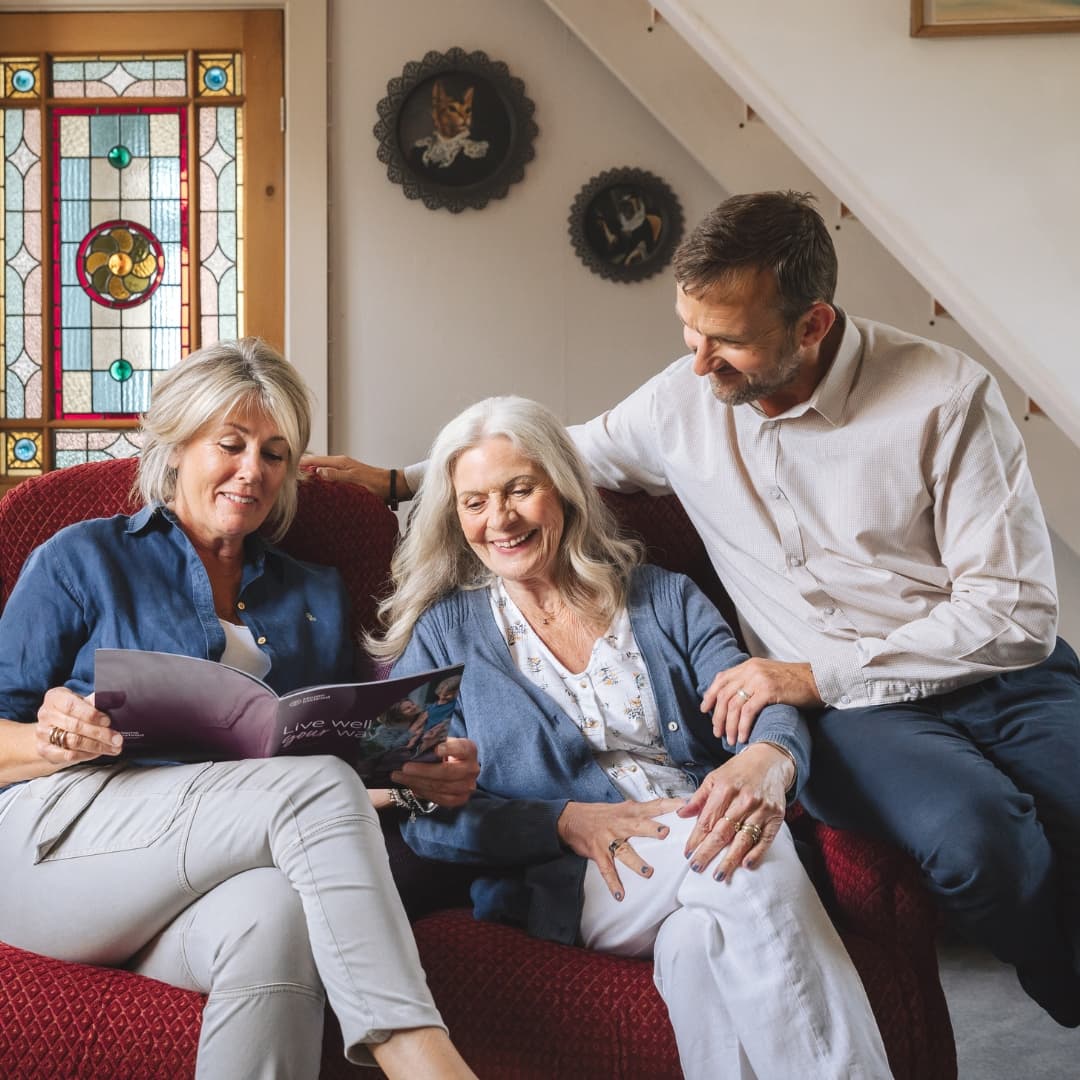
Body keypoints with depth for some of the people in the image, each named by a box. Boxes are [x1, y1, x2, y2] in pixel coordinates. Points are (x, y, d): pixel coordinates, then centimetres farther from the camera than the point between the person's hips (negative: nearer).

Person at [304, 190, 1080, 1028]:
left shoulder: (947, 396, -7)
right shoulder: (682, 402, 4)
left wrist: (818, 673, -12)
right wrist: (399, 479, 18)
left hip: (1003, 677, 0)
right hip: (845, 710, 1)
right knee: (978, 834, -32)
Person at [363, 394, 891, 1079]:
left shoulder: (665, 599, 18)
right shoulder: (444, 632, 12)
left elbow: (762, 706, 2)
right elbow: (424, 816, 1)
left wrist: (768, 760, -25)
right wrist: (571, 822, -15)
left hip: (705, 845, 2)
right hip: (562, 884, -2)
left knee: (701, 941, -35)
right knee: (753, 868, -31)